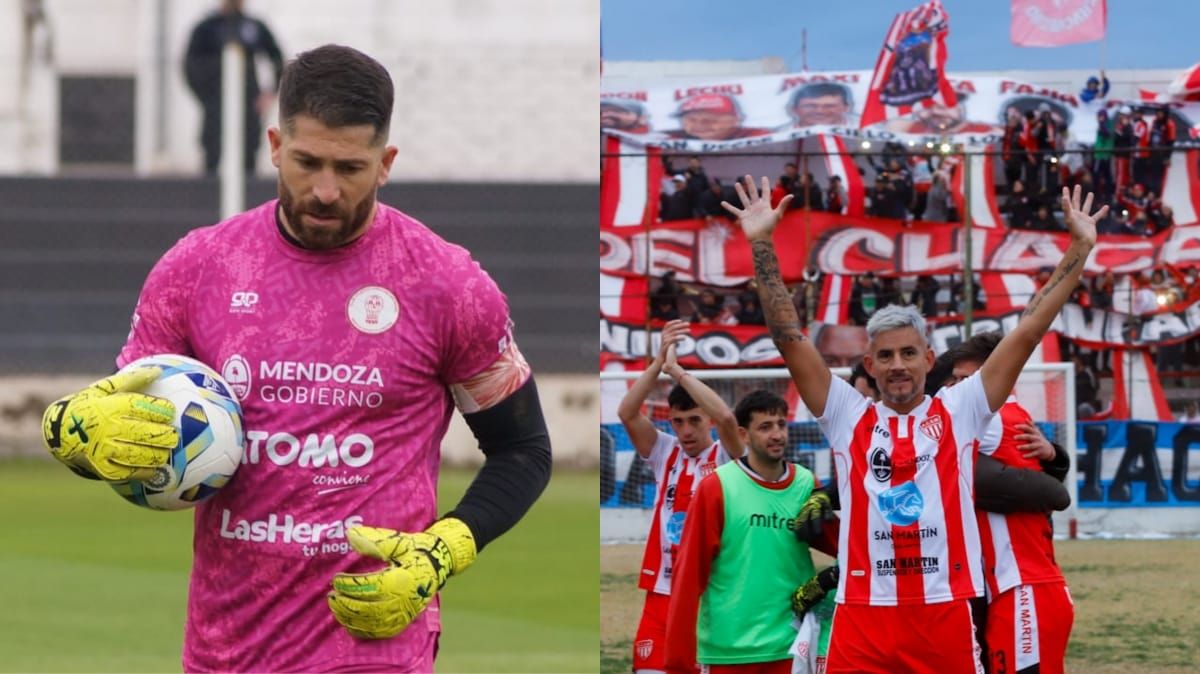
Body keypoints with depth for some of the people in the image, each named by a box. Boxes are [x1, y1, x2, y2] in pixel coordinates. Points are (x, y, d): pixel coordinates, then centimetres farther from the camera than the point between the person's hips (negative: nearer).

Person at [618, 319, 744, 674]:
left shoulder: (725, 458, -2)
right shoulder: (666, 455, 9)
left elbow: (725, 417, -22)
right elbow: (626, 413, -4)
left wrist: (677, 370, -19)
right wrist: (659, 362, -14)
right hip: (662, 592, 3)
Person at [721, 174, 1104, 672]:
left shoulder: (958, 412, 8)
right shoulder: (848, 417, 9)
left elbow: (1028, 332, 7)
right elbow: (790, 339, 5)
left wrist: (1080, 249, 4)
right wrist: (761, 245, 0)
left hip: (947, 614, 0)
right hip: (863, 617, 0)